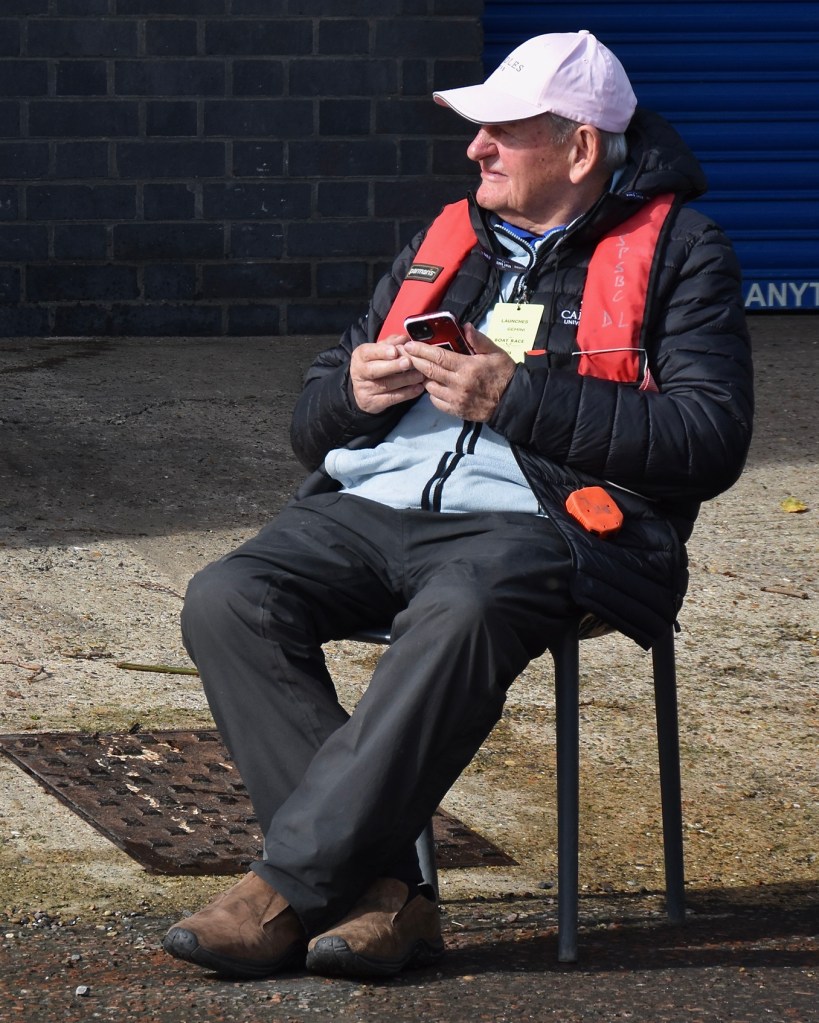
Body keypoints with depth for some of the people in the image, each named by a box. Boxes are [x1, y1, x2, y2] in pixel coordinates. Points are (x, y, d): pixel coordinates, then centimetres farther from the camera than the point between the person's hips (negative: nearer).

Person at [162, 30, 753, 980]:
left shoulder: (676, 253, 8)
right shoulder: (443, 243, 24)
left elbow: (710, 440, -8)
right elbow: (313, 425, 27)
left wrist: (516, 396, -12)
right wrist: (356, 391, 0)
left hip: (532, 522, -5)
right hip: (372, 508, 5)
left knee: (460, 613, -40)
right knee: (227, 599, -24)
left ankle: (288, 886, -34)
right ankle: (381, 894, -29)